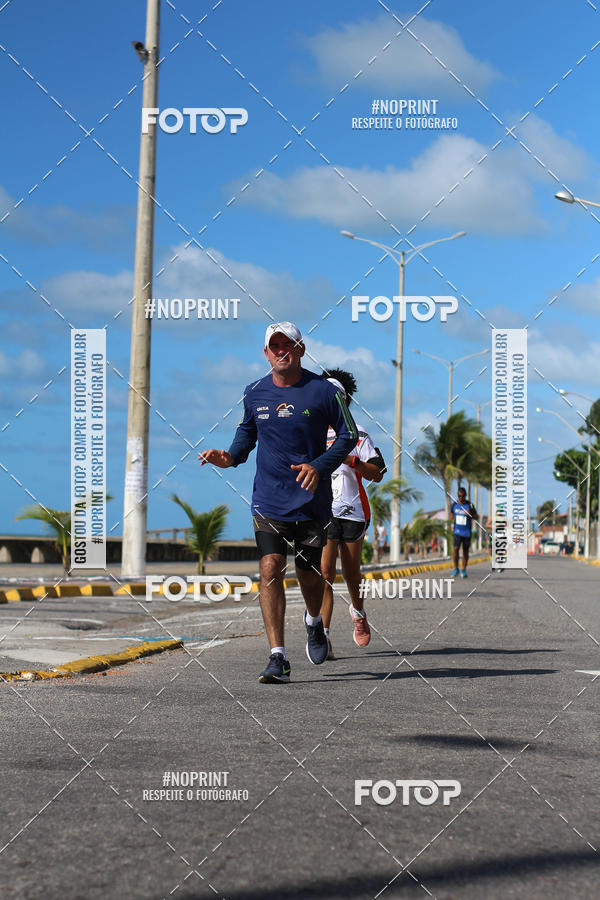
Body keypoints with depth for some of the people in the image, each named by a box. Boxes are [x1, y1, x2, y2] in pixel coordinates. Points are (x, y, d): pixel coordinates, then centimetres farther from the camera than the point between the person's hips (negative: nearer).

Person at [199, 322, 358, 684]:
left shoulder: (324, 391, -5)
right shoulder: (254, 393, 5)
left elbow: (348, 434, 1)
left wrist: (320, 466, -14)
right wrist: (231, 457, 0)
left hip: (312, 501, -1)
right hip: (268, 500, 2)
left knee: (309, 573, 7)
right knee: (270, 569, -11)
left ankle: (314, 622, 43)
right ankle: (278, 658, -10)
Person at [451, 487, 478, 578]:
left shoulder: (469, 505, -4)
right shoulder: (454, 505, 3)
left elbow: (477, 516, 1)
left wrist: (470, 515, -20)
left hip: (467, 532, -1)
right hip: (457, 531, 1)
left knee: (465, 551, 5)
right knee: (456, 548, -15)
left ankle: (463, 570, 16)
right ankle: (456, 568, -1)